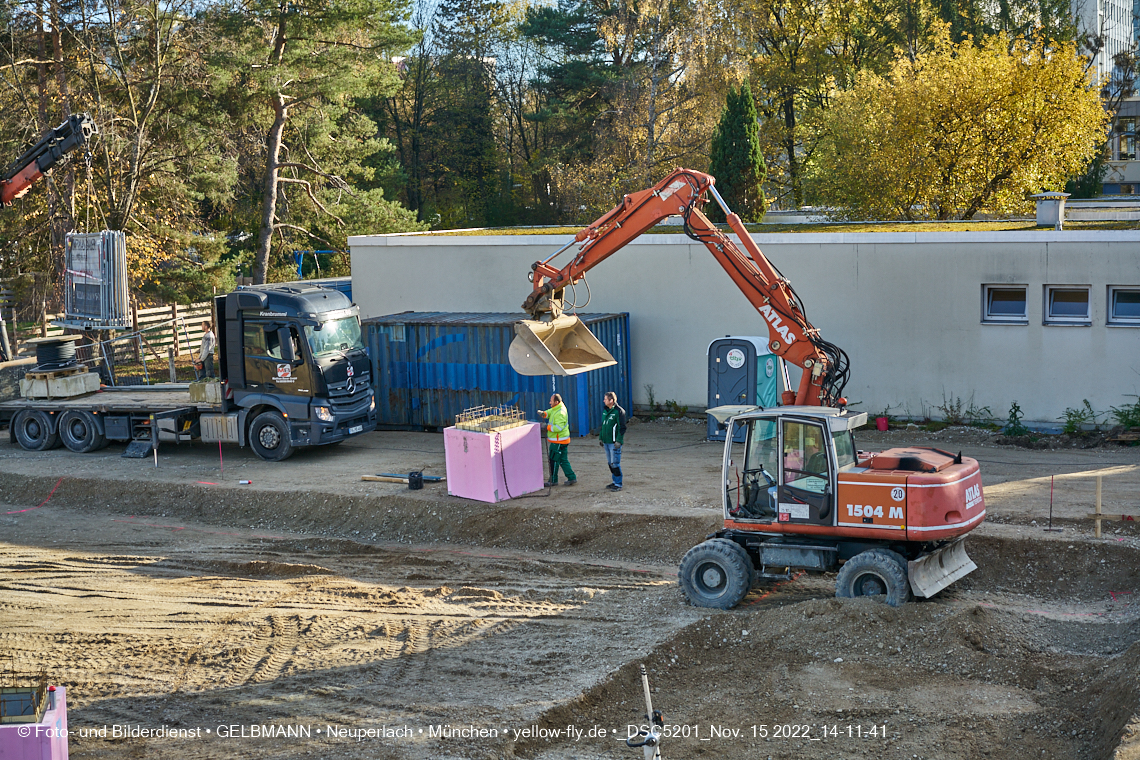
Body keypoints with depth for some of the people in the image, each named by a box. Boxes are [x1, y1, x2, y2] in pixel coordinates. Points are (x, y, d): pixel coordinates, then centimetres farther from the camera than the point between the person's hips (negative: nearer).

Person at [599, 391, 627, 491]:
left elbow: (622, 427, -14)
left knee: (615, 463, -6)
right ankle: (615, 481, 24)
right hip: (606, 441, 8)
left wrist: (619, 441, -18)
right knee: (610, 463, 13)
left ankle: (618, 484, 0)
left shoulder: (619, 411, -12)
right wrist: (600, 438, 18)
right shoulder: (605, 410, 12)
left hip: (614, 442, -8)